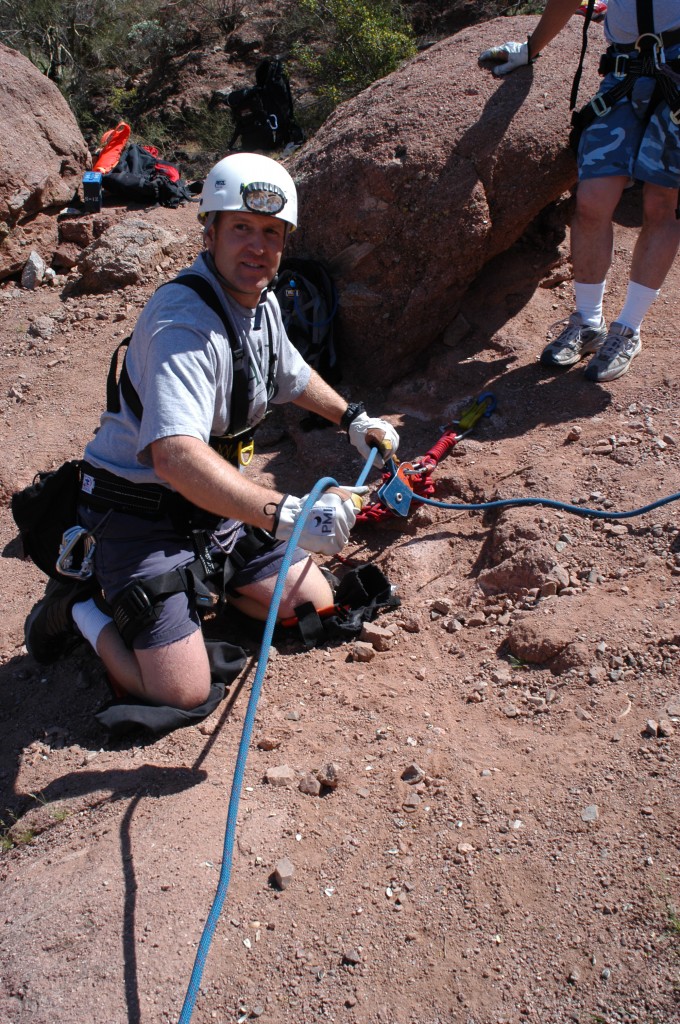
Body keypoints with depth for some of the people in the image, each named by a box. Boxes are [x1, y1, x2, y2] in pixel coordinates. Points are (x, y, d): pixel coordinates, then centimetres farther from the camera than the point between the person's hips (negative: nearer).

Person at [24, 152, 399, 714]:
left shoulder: (262, 304, 3)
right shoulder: (183, 320, -28)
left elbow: (294, 375, 26)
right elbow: (176, 457, -43)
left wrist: (353, 418, 22)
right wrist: (285, 513, -53)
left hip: (215, 503, 8)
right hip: (140, 512, -8)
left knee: (317, 607, 6)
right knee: (182, 693, -15)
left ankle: (198, 583, 22)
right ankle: (80, 608, 10)